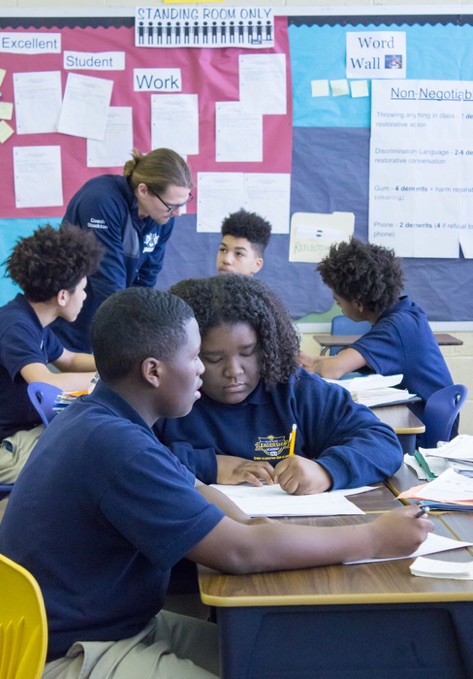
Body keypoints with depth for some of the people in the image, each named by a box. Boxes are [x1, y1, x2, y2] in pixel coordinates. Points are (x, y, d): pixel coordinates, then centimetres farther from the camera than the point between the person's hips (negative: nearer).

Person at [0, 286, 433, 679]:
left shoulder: (98, 417, 3)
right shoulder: (116, 446, -29)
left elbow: (189, 491, 9)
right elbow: (241, 552, -28)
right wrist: (376, 539, -19)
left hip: (119, 623, 9)